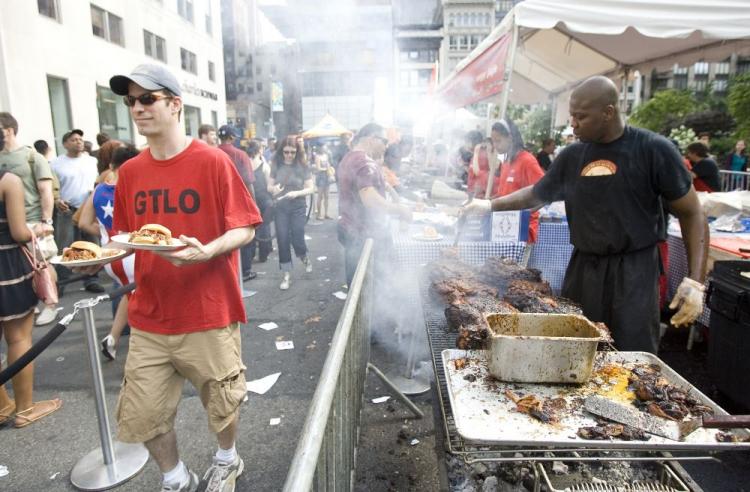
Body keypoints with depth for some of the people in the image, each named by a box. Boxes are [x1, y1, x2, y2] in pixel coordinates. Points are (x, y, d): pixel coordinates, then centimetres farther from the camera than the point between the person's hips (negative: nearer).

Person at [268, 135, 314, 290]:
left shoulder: (303, 166, -4)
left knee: (297, 240, -3)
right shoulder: (276, 166, 0)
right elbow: (269, 187, 5)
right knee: (282, 241, 2)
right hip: (280, 208, 2)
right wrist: (273, 189, -18)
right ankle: (286, 275, 14)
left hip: (298, 207, -2)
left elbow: (310, 189, -4)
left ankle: (305, 258, 34)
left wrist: (296, 193, -21)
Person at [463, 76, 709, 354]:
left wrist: (695, 280, -10)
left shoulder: (653, 149, -7)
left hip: (634, 269, -3)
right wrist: (490, 205, 12)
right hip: (583, 267, 4)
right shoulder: (572, 156, 4)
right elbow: (538, 194, 20)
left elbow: (692, 214, -3)